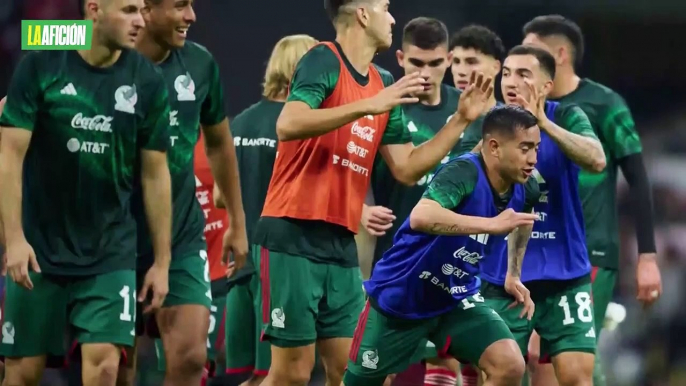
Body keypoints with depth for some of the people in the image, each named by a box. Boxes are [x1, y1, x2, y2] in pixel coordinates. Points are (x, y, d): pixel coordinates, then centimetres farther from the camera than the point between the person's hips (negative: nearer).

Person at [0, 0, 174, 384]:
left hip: (111, 254, 1)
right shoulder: (40, 65, -7)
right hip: (39, 250, -1)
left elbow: (156, 173, 4)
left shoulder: (148, 81, -2)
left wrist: (162, 260, 3)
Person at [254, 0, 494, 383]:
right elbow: (288, 125, -25)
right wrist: (369, 106, -27)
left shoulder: (383, 85, 14)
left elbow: (407, 168, 17)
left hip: (342, 245, 8)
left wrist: (460, 120, 10)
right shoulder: (323, 61, -9)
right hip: (293, 238, -8)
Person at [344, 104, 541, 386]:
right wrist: (492, 224, -50)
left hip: (456, 299, 6)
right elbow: (421, 217, -50)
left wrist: (513, 275, 23)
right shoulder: (464, 173, -29)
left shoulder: (524, 189, -7)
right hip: (400, 296, -6)